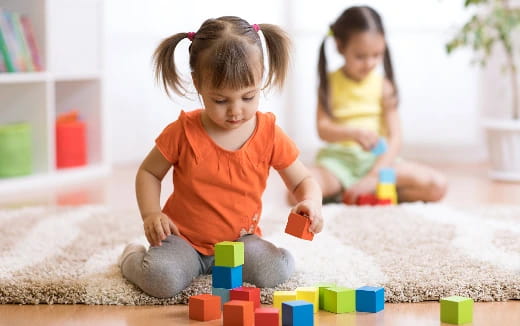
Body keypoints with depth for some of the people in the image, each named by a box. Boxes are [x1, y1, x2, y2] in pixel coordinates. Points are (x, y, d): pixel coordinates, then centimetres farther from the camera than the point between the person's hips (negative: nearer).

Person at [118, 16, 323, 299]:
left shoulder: (269, 135, -6)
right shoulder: (183, 132, -10)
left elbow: (304, 181, 3)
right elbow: (148, 172, 4)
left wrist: (310, 203, -20)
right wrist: (151, 214, -13)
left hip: (240, 240, 2)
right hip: (183, 238, -2)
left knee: (278, 270, -26)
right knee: (162, 280, -31)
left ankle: (217, 265, 6)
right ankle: (133, 259, 9)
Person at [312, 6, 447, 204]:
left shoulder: (383, 86, 0)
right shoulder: (329, 84, 1)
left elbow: (395, 138, -5)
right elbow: (323, 129, -9)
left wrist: (373, 177, -18)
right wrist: (354, 133, -30)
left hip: (378, 160, 1)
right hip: (338, 159, -1)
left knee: (437, 186, -19)